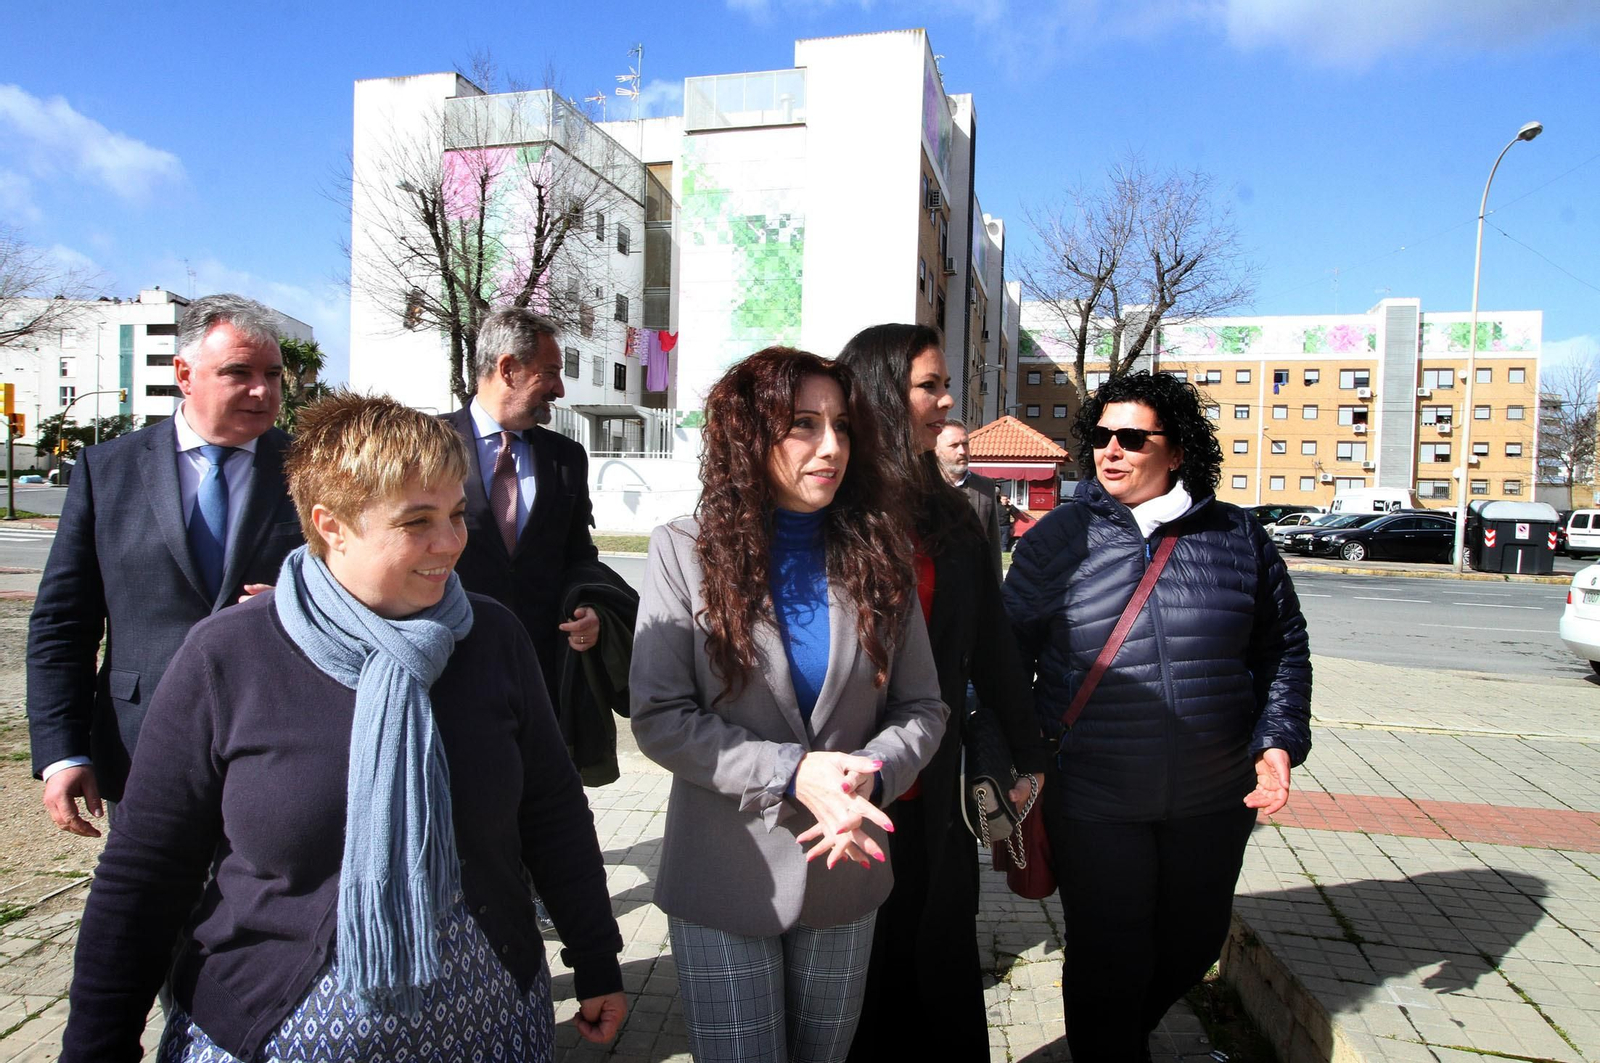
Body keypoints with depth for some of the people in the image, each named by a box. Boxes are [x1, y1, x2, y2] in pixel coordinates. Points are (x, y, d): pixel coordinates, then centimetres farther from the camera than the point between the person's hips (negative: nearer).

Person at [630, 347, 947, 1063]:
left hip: (846, 873, 3)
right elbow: (658, 719, -14)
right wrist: (792, 774, -23)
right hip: (724, 881, -3)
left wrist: (870, 775, -20)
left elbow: (922, 707, 0)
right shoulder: (685, 553, -9)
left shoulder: (875, 556, -1)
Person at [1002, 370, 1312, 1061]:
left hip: (1217, 800, 3)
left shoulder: (1238, 538, 1)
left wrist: (1279, 741, -2)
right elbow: (1008, 657, 0)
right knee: (1108, 962, 7)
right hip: (1091, 802, -3)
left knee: (1193, 946, 21)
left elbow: (1285, 648, 10)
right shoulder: (1057, 538, -5)